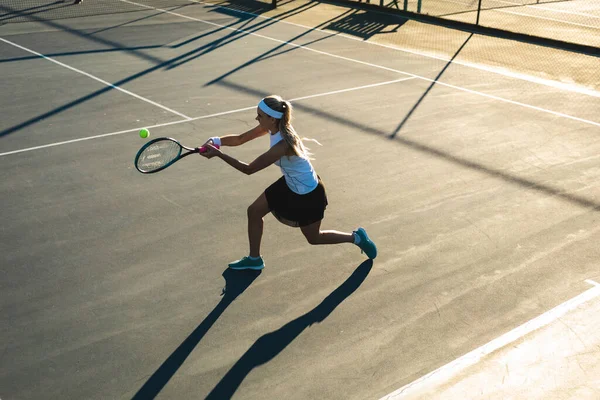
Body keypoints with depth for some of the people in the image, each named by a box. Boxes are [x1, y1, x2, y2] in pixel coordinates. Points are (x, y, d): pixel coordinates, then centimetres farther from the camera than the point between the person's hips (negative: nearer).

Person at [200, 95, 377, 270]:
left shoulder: (282, 146, -39)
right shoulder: (273, 127, -13)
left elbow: (249, 169, -34)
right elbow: (239, 139, -6)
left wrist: (218, 154, -34)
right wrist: (216, 141, -23)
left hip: (308, 195, -8)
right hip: (289, 184, 8)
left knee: (313, 238, 12)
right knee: (254, 211, 7)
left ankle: (356, 237, 34)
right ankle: (254, 259, 25)